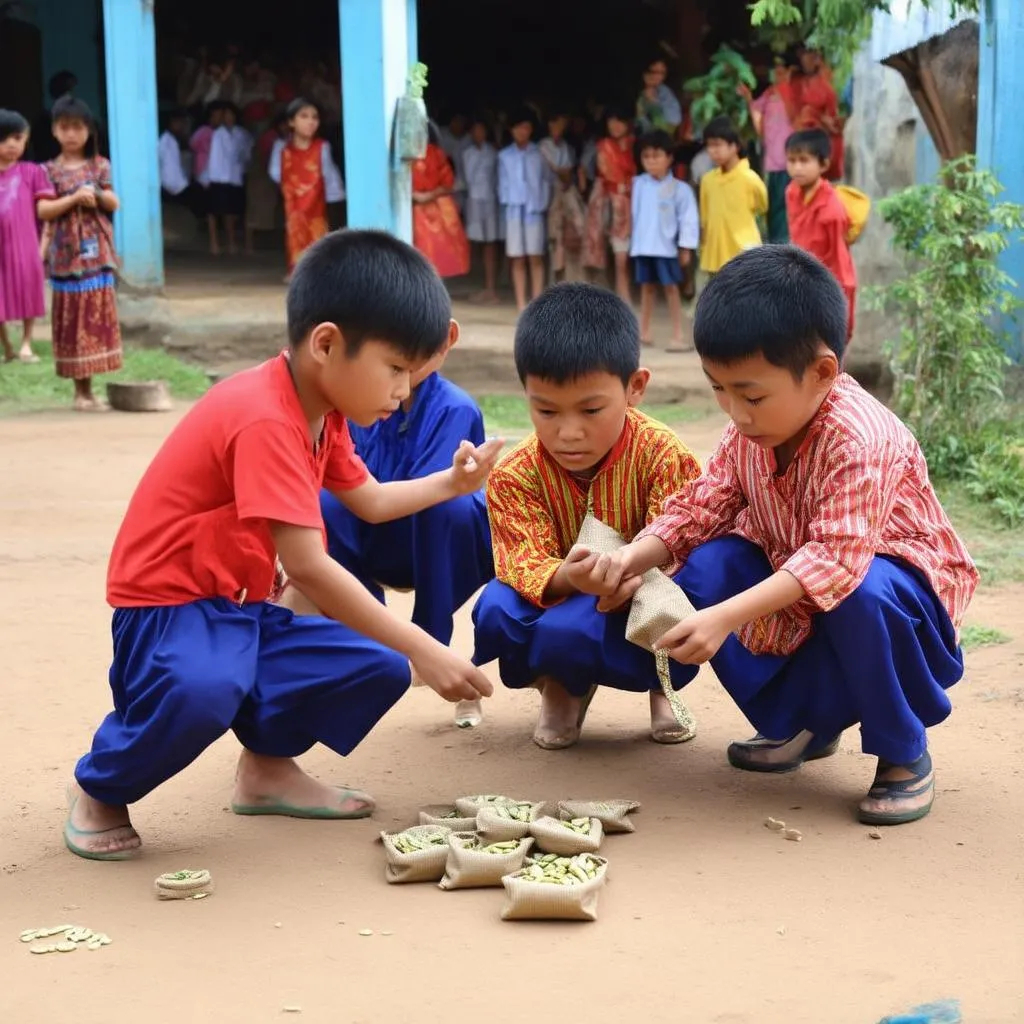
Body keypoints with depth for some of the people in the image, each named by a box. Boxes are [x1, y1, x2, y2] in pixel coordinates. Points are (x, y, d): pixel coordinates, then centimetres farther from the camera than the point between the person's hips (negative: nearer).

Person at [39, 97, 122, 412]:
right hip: (68, 255, -2)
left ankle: (88, 391, 9)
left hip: (97, 253, 2)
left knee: (96, 318, 3)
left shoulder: (100, 166, 7)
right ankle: (81, 392, 3)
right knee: (74, 320, -1)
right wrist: (74, 198, -18)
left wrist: (97, 194, -16)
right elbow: (43, 211, -9)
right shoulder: (51, 170, 1)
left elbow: (114, 204, 3)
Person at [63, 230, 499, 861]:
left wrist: (451, 483, 11)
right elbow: (308, 567, -32)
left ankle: (269, 763, 22)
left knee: (379, 668, -1)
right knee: (201, 691, -40)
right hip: (171, 608, -9)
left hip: (246, 610, 9)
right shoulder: (264, 421, -26)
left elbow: (370, 501, 24)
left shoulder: (322, 409, 6)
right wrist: (424, 650, -31)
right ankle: (100, 789, -8)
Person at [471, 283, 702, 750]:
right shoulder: (515, 475, -14)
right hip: (557, 599, 3)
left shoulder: (663, 454, -18)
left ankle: (657, 685, 2)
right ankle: (560, 687, 5)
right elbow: (526, 562, -21)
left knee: (563, 630, -34)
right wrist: (565, 577, -47)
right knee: (497, 610, -30)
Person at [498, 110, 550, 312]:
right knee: (517, 258, 2)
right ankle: (521, 303, 6)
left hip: (534, 210, -1)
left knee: (536, 257, -1)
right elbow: (502, 183, 10)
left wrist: (543, 204, -5)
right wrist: (505, 203, -3)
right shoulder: (505, 155, 7)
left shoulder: (538, 154, 3)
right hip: (513, 210, 1)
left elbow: (546, 181, 4)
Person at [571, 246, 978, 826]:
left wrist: (728, 618, -48)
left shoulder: (860, 439, -32)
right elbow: (704, 505, -4)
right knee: (707, 566, -17)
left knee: (863, 594, -40)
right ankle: (802, 722, 3)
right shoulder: (751, 430, -8)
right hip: (789, 572, 7)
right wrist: (637, 556, -25)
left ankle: (904, 753, -12)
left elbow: (837, 559, -40)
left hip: (892, 576, -7)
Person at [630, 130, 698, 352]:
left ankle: (677, 336, 1)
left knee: (671, 288, -1)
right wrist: (632, 239, 10)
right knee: (647, 287, 14)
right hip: (643, 245, 4)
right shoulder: (638, 184, 3)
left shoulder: (680, 189, -9)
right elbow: (635, 212, 10)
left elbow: (688, 218, -8)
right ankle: (644, 332, 23)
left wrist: (686, 247, -10)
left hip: (666, 247, -4)